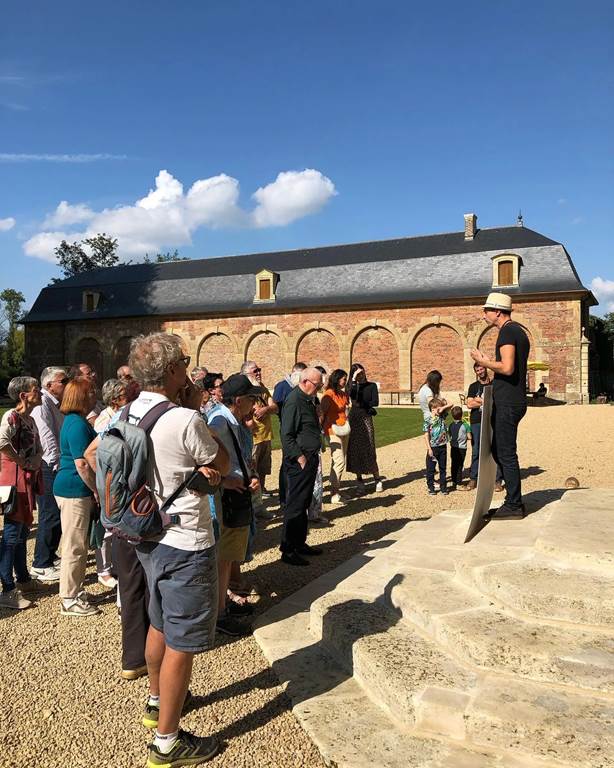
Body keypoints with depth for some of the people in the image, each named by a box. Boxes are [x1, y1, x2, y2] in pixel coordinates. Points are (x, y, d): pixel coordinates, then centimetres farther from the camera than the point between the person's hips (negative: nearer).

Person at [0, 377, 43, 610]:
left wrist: (35, 464, -1)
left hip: (29, 480, 9)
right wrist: (22, 462, -22)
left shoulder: (30, 419, 13)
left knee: (23, 530, 17)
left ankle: (23, 579, 30)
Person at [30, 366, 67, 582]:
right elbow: (47, 438, -19)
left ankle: (50, 556, 29)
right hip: (47, 469, -10)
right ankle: (41, 565, 5)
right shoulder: (42, 403, -14)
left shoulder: (55, 404, 17)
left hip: (57, 469, 10)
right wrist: (58, 465, -16)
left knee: (55, 515, 16)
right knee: (50, 516, -5)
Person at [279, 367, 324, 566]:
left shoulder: (308, 400, 15)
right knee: (295, 505, -4)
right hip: (299, 462, -10)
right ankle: (288, 550, 4)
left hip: (309, 459, 10)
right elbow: (286, 435, -20)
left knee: (303, 504, 17)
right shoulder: (294, 401, -16)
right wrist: (300, 457, -20)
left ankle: (299, 543, 27)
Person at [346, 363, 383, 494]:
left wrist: (360, 404, -6)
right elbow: (351, 395, -15)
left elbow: (375, 402, -7)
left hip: (366, 419, -2)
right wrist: (354, 379, -15)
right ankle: (360, 481, 11)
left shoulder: (372, 386, 5)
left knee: (369, 451, -5)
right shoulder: (352, 385, 7)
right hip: (354, 419, 2)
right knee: (354, 451, 2)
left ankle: (377, 480, 5)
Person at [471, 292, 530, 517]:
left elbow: (507, 368, -24)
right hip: (514, 401, 11)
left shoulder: (507, 332, -13)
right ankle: (514, 500, 22)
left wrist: (483, 361, -10)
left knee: (506, 453, -4)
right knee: (498, 450, 16)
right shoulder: (518, 331, 19)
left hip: (507, 403, -11)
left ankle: (514, 505, 3)